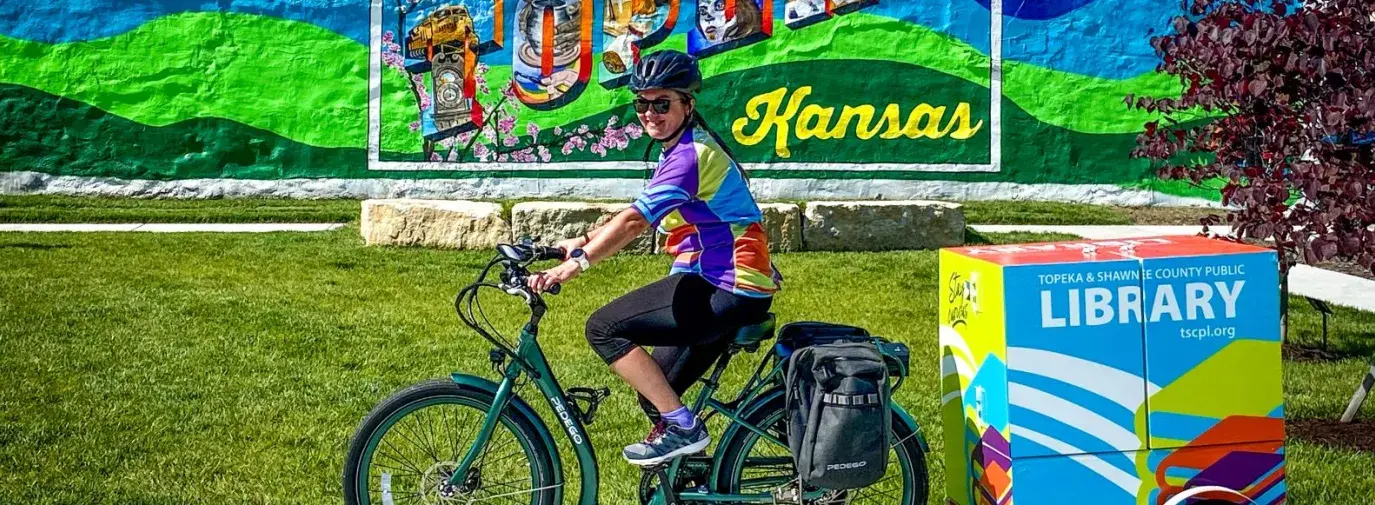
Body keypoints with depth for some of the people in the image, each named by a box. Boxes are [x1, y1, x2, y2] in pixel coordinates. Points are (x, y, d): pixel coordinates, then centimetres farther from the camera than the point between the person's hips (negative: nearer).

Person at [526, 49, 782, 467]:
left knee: (605, 328, -12)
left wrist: (573, 265, -30)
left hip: (726, 292, -10)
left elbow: (633, 222, -25)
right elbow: (638, 216, 21)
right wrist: (582, 241, 13)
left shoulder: (691, 154, -16)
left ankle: (681, 426, -8)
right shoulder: (682, 150, 16)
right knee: (656, 389, 15)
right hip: (717, 286, 10)